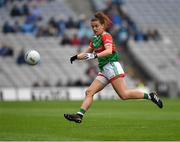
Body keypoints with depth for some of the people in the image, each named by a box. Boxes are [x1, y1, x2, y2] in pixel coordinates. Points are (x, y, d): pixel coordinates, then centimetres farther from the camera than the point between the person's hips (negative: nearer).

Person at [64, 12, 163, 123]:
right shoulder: (95, 39, 19)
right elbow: (87, 53, 27)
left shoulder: (106, 36, -6)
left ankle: (150, 96, -4)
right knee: (89, 92, -4)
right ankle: (79, 115, -11)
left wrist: (95, 56, -35)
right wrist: (76, 57, 10)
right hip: (104, 70, 9)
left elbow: (109, 51, -24)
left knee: (124, 95, -15)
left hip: (112, 66, -9)